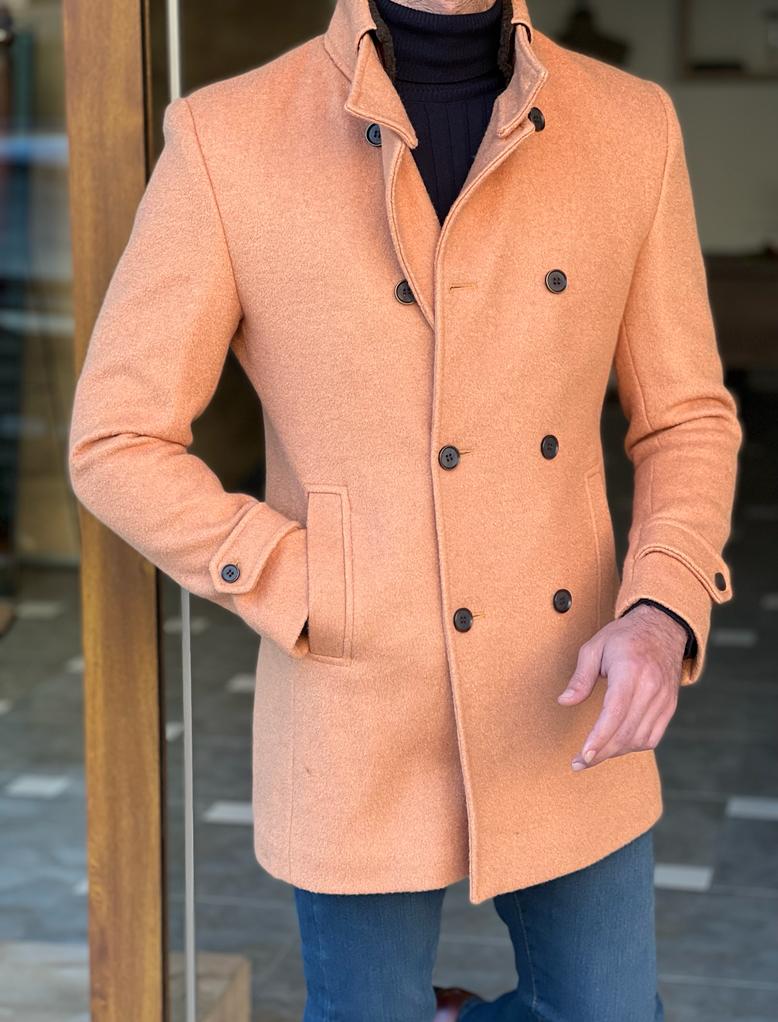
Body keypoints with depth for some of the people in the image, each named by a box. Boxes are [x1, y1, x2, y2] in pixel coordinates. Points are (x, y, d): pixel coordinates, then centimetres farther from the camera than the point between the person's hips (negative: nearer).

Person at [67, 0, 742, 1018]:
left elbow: (686, 423, 3)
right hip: (364, 721, -3)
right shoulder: (227, 140, -13)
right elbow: (117, 448, -8)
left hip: (563, 720, 3)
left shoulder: (632, 128, -4)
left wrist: (661, 619, -16)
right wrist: (341, 618, -13)